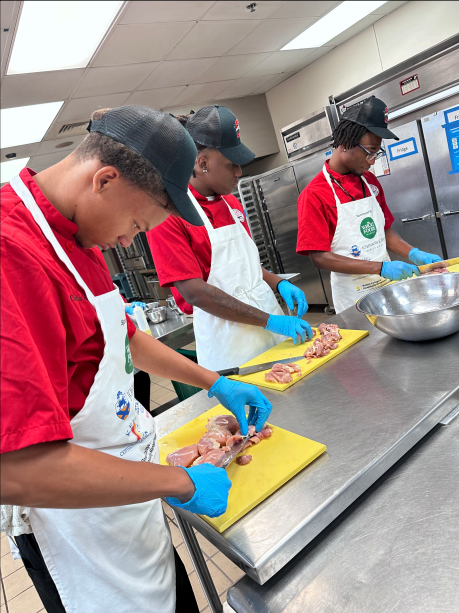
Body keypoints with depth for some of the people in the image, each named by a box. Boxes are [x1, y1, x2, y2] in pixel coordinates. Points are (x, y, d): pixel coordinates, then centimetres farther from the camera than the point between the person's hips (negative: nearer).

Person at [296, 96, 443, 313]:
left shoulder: (371, 181, 5)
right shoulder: (314, 195, -15)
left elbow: (384, 230, 14)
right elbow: (319, 257, -18)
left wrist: (414, 254, -3)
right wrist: (380, 267, -22)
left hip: (389, 285, 6)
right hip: (354, 297, -6)